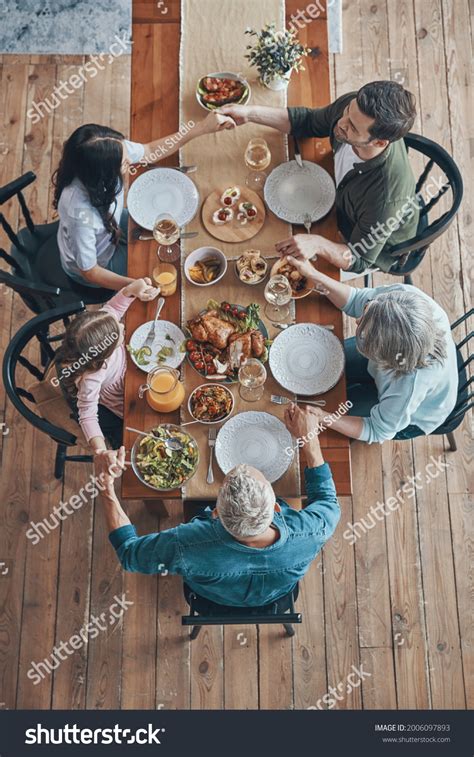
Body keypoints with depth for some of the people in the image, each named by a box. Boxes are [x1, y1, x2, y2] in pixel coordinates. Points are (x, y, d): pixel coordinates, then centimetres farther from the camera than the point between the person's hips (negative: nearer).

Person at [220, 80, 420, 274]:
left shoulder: (386, 198, -46)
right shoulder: (353, 105, -30)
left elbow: (359, 260, -33)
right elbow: (309, 121, -10)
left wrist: (317, 244, -53)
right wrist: (250, 113, -21)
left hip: (378, 250, -5)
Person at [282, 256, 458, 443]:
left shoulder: (409, 385, -48)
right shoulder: (404, 295, -38)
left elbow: (377, 431, -30)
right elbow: (355, 301, -19)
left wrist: (323, 419, -42)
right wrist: (312, 274, -29)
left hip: (412, 418, -5)